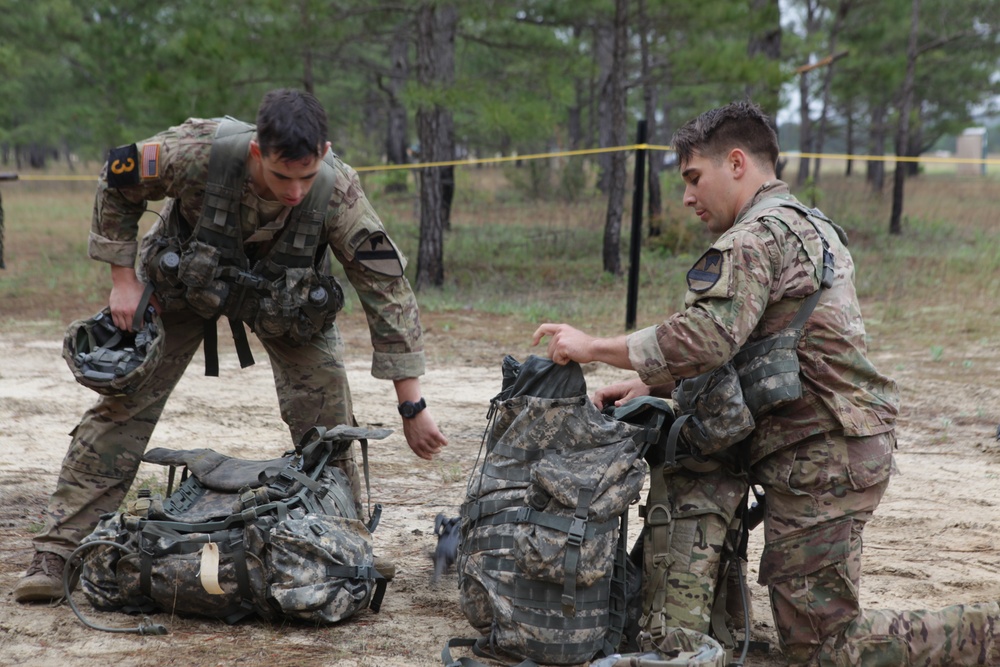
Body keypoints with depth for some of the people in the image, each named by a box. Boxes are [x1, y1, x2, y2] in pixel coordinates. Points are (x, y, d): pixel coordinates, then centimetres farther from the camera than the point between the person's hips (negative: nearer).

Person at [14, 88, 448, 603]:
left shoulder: (337, 191, -36)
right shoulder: (200, 152, -38)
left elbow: (387, 287, -28)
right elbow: (116, 181, -17)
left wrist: (412, 405, -27)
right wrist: (123, 281, -15)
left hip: (286, 295, 0)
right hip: (184, 280, 0)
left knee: (328, 422, -10)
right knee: (123, 403, -2)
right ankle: (57, 553, 4)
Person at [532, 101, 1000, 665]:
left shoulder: (755, 237, -12)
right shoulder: (811, 226, 20)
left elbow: (706, 338, -26)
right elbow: (738, 347, 21)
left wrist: (595, 348, -16)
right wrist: (650, 384, 13)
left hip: (817, 458, -10)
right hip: (861, 441, 10)